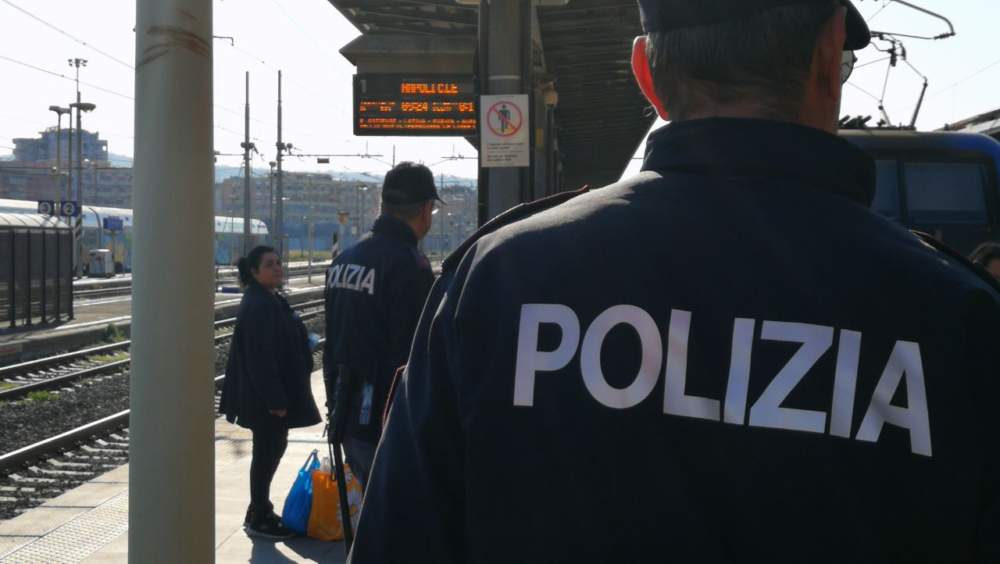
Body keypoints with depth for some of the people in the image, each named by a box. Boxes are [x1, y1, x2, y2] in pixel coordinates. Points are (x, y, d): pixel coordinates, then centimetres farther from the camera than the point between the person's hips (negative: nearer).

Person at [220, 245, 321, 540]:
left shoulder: (271, 301, 13)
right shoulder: (257, 306, -19)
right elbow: (259, 357, -24)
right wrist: (275, 400, -24)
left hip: (274, 394, 10)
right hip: (265, 397, -10)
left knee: (272, 449, 16)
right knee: (267, 451, -2)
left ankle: (260, 512, 28)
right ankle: (258, 519, 9)